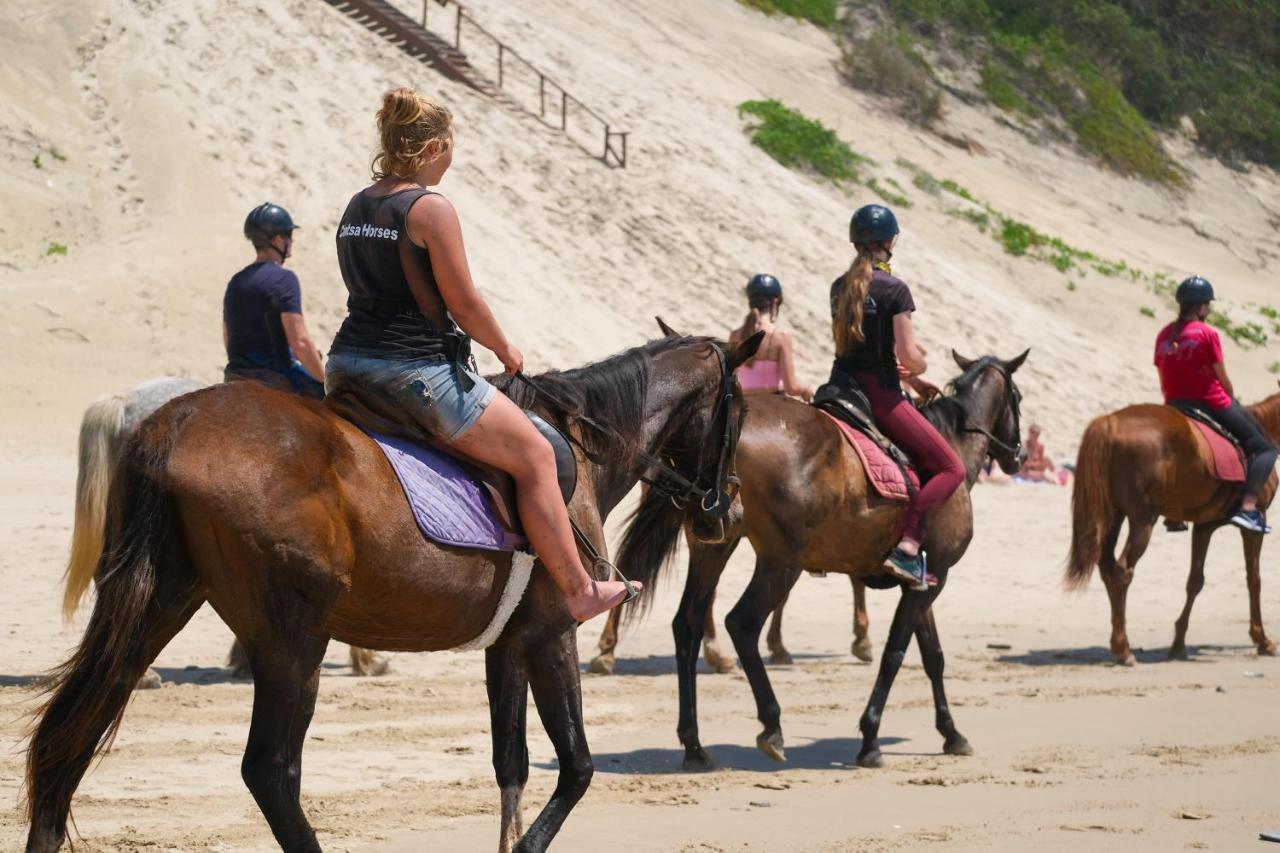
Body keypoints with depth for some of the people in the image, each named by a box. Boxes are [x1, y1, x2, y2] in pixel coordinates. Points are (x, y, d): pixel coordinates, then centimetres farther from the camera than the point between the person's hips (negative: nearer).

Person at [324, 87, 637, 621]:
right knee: (535, 456, 3)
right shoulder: (431, 209, -13)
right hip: (416, 370, -8)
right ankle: (577, 591, 6)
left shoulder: (356, 208, 11)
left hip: (349, 362, 8)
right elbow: (464, 303, -12)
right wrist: (505, 350, 5)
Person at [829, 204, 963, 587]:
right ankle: (907, 547, -21)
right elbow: (909, 356, -15)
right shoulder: (894, 289, -11)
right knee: (951, 468, -4)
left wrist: (910, 379, 21)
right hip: (878, 395, -8)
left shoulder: (840, 287, 11)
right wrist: (918, 370, 9)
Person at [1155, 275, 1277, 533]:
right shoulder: (1207, 334, -11)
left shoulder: (1164, 336, 6)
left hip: (1176, 406, 6)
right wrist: (1232, 400, 11)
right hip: (1212, 403, -6)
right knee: (1265, 448, 2)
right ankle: (1248, 507, -18)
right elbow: (1222, 379, -8)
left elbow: (1164, 383, 10)